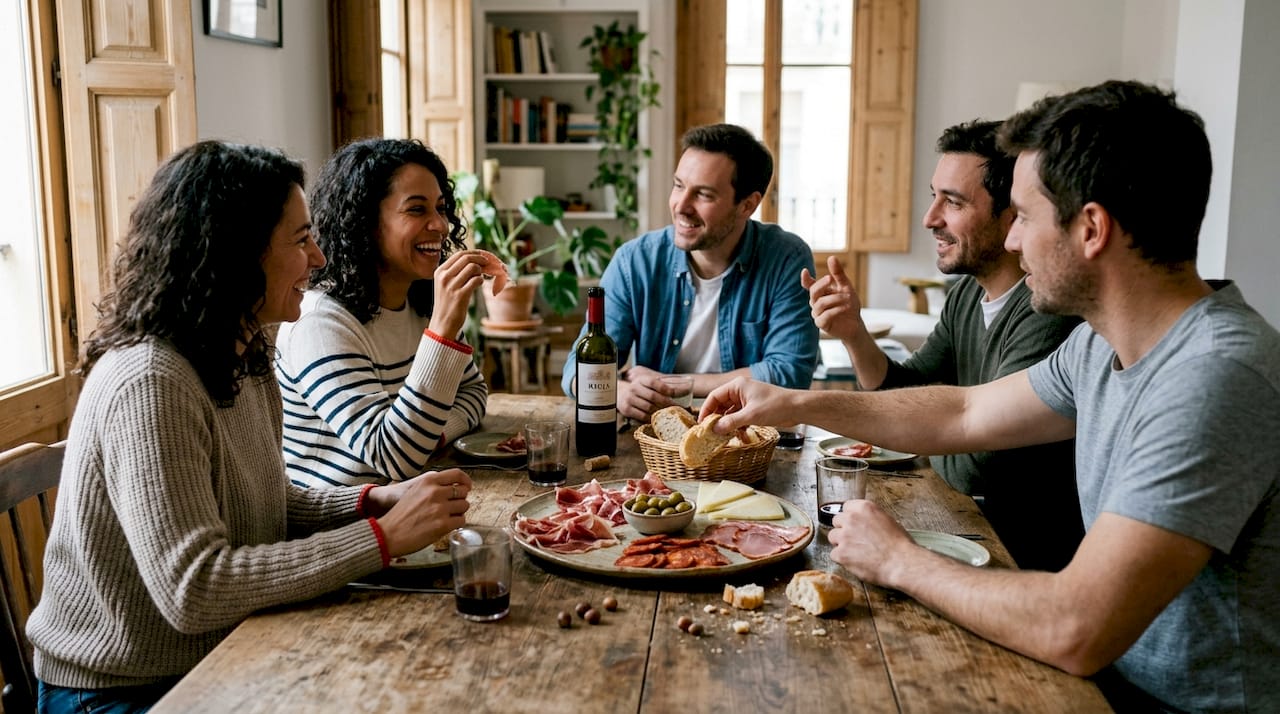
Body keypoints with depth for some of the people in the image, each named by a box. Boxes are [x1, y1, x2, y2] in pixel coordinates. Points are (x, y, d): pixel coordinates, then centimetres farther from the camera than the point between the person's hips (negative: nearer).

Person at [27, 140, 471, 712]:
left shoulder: (241, 359, 4)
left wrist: (375, 501, -7)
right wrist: (382, 537, -28)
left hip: (219, 656, 8)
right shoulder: (149, 385, -25)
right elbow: (192, 590, -29)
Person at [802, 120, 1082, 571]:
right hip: (983, 525, 7)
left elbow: (973, 467, -28)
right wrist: (854, 334, -8)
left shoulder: (1047, 312, -26)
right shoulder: (966, 296, 5)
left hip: (1035, 557, -7)